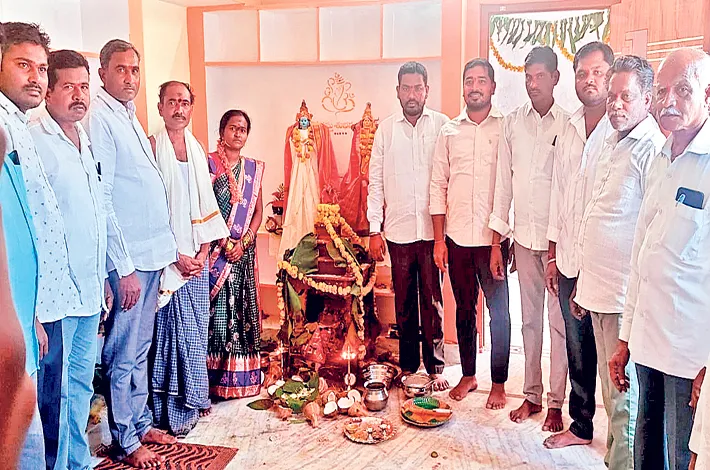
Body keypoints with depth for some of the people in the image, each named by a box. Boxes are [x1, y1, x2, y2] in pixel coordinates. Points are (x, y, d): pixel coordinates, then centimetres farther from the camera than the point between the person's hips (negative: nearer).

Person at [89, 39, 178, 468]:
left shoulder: (130, 117, 15)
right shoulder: (99, 118, -12)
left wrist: (172, 247, 17)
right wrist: (124, 267, -18)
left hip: (152, 253, 9)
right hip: (128, 258, -9)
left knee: (141, 347, 18)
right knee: (124, 353, 3)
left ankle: (142, 423, 31)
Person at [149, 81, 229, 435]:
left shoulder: (196, 148, 11)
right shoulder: (151, 146, -6)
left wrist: (203, 249, 1)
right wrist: (175, 255, -13)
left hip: (196, 255, 5)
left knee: (196, 327, 10)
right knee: (173, 327, 1)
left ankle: (193, 396, 24)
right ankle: (173, 410, 14)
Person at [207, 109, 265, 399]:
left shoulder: (254, 168, 11)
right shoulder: (208, 164, -1)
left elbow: (258, 211, 10)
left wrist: (244, 241, -5)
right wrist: (225, 242, -14)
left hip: (244, 250, 4)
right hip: (215, 248, -3)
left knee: (242, 308, 6)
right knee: (216, 309, -2)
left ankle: (242, 376, 14)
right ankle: (215, 377, 7)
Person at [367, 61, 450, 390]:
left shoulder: (442, 125, 2)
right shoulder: (386, 129, 6)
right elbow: (375, 181, 7)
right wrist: (374, 230, 2)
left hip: (433, 230, -1)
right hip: (397, 230, 2)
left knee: (432, 301, 3)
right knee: (403, 301, 10)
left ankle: (435, 366, 16)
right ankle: (408, 364, 24)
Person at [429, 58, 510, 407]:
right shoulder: (449, 131, 8)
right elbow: (438, 185, 7)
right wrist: (438, 239, 2)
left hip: (494, 237, -2)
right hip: (457, 237, 3)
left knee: (499, 310, 5)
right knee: (464, 308, 13)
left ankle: (498, 383, 19)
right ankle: (468, 375, 28)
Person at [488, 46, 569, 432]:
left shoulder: (569, 125, -6)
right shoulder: (512, 122, 5)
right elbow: (503, 183, 7)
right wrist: (497, 243, 6)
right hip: (523, 237, 4)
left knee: (559, 321, 5)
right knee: (530, 318, 13)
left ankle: (556, 402, 17)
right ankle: (532, 395, 25)